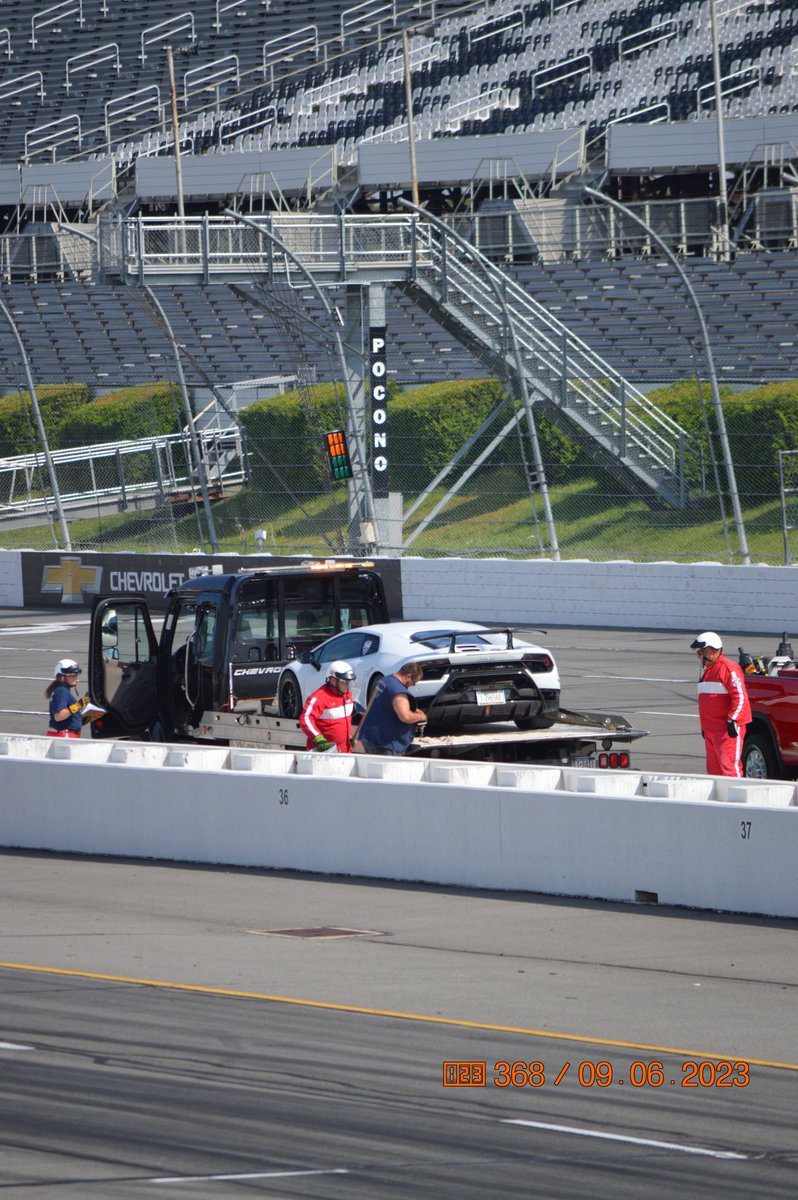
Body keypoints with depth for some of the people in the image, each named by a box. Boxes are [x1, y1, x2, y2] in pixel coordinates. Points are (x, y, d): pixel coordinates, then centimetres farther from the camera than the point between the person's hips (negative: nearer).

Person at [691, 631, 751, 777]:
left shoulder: (728, 668, -11)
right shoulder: (707, 669, 20)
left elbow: (740, 697, -17)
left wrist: (732, 720, -22)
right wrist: (704, 726, 25)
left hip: (727, 729, -10)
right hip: (711, 729, 10)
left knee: (729, 766, -15)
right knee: (714, 769, 9)